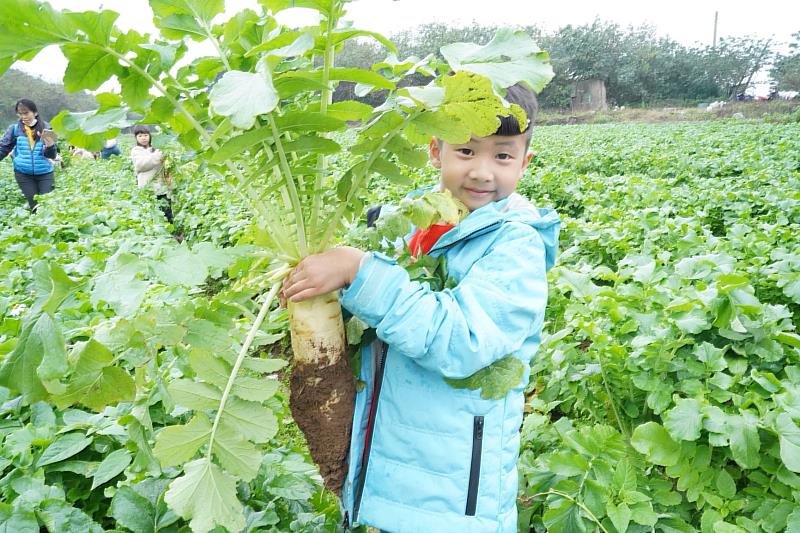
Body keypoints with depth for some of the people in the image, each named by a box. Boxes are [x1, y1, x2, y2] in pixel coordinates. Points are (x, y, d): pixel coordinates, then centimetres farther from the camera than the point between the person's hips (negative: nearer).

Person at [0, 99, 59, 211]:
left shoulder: (45, 128, -2)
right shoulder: (14, 129, 1)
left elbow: (52, 155, -5)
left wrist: (50, 145, -26)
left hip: (45, 173, -1)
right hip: (23, 174, 1)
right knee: (35, 206, 2)